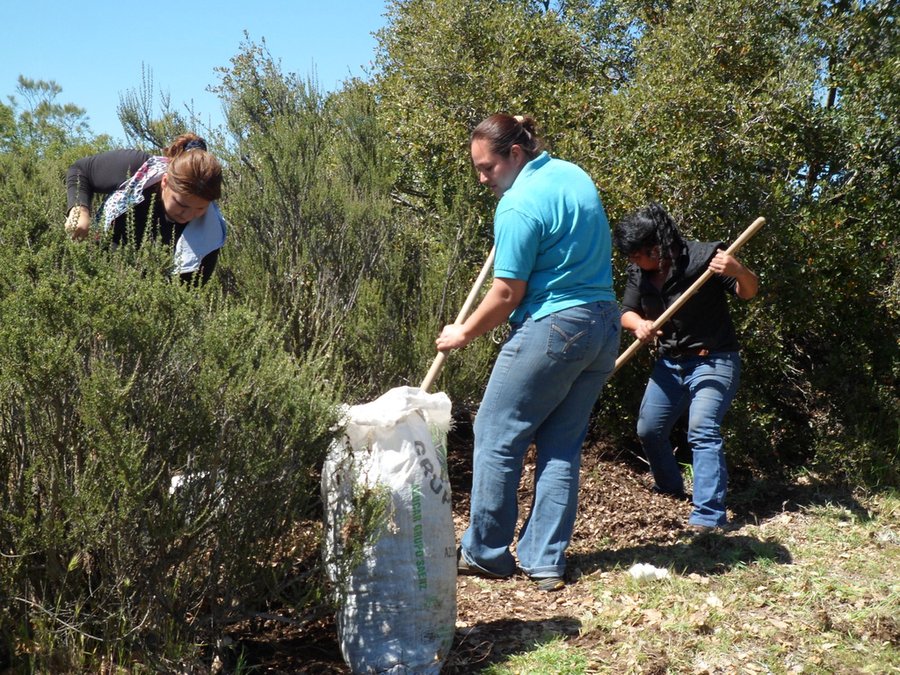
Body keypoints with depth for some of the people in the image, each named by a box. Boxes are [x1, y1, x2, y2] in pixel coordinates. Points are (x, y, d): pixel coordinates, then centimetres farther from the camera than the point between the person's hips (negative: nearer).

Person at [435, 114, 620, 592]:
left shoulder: (519, 206, -15)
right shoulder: (575, 175, 11)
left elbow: (507, 293, -14)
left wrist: (463, 334, -1)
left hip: (551, 330, -9)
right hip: (605, 327, 9)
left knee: (497, 437, 5)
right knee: (562, 447, 11)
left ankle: (485, 553, 14)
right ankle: (546, 562, 14)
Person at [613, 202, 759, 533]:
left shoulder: (704, 256, -21)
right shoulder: (638, 272, -3)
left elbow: (749, 292, -15)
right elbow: (626, 312, 2)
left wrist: (739, 270, -38)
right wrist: (639, 324, -22)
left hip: (713, 361, -7)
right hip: (669, 363, 7)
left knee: (702, 430, -23)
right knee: (649, 429, 15)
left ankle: (709, 515, -23)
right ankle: (669, 488, 41)